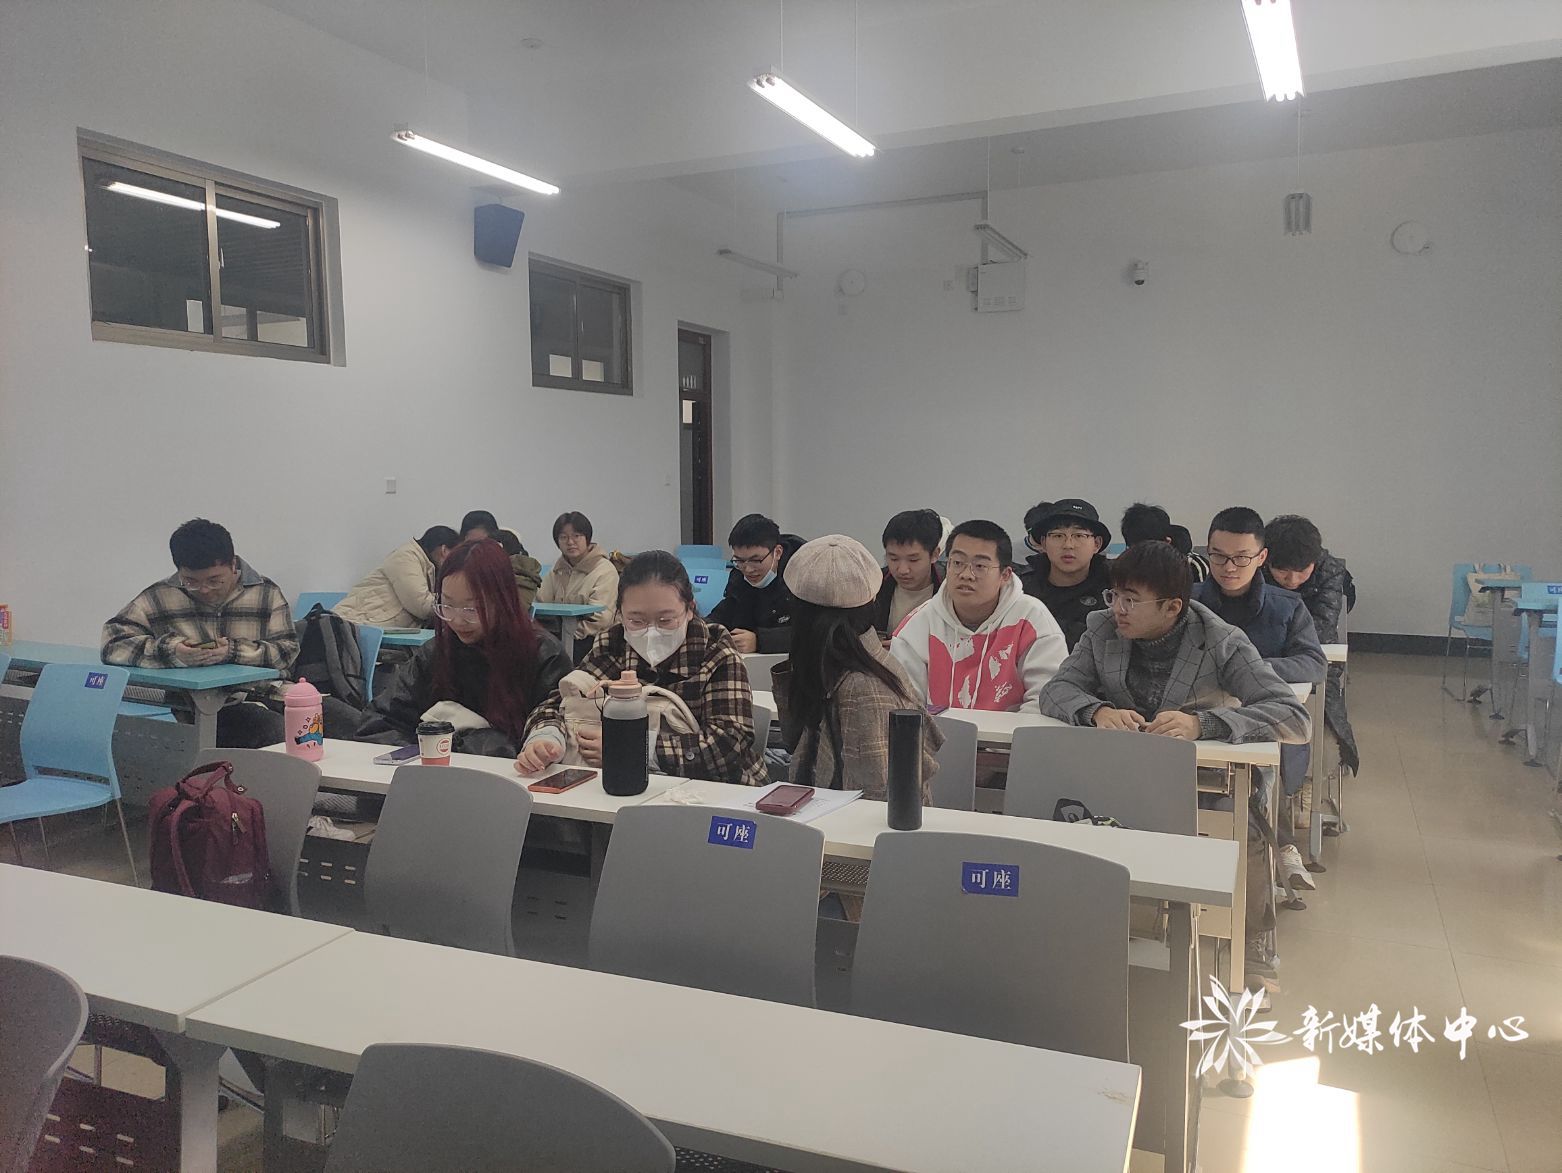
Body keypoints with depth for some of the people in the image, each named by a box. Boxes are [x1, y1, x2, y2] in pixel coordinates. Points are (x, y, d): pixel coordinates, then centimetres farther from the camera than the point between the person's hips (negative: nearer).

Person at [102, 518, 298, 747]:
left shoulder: (266, 593, 7)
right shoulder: (159, 597, 4)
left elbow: (287, 650, 2)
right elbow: (113, 642, -3)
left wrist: (234, 651, -16)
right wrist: (172, 651, -20)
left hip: (252, 706, 0)